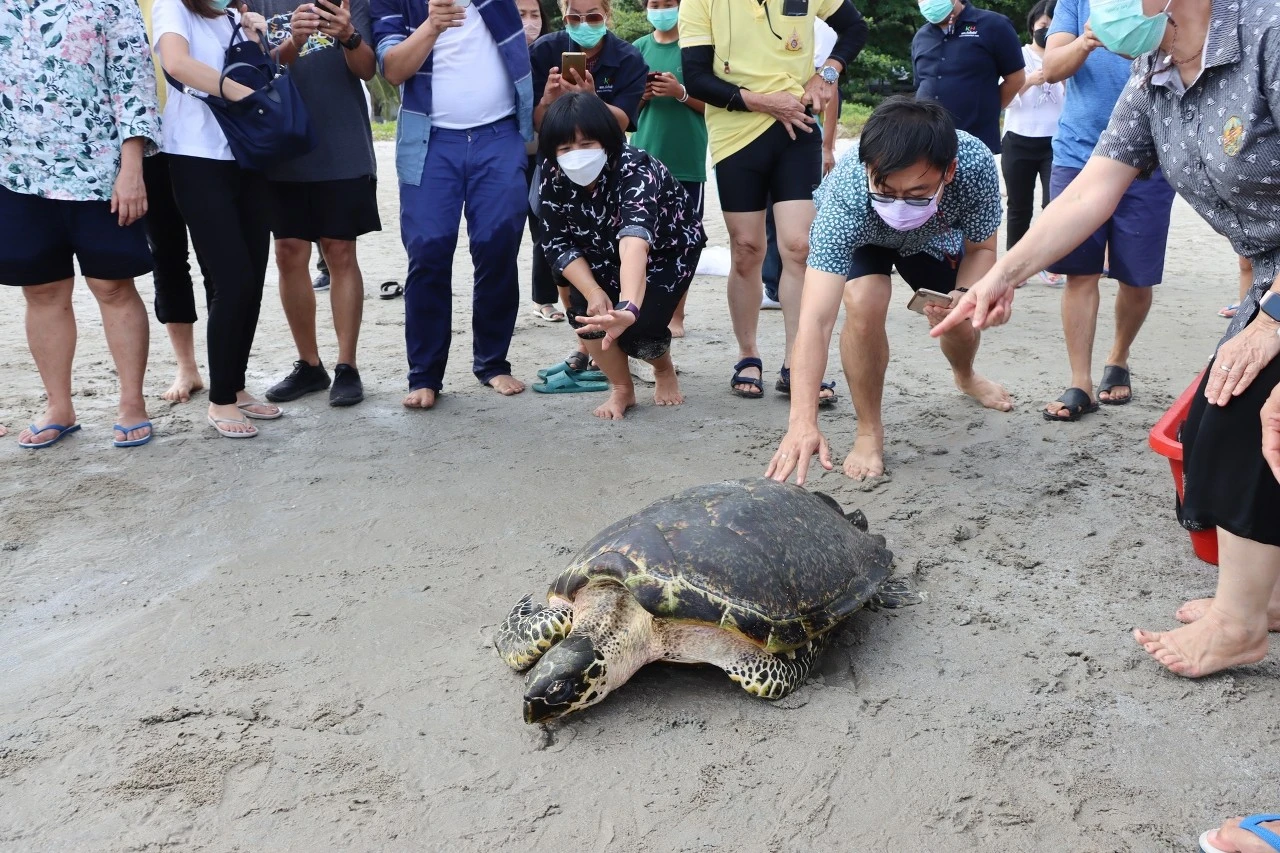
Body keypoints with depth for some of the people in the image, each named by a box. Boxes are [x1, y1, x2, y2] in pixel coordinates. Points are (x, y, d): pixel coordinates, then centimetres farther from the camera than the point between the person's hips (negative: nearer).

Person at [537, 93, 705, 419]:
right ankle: (622, 388, 3)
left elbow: (635, 241, -56)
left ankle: (664, 369, 15)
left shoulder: (635, 169, -40)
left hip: (668, 249, -4)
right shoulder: (553, 175, -24)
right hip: (605, 252, 4)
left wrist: (628, 307, -73)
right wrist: (593, 291, -34)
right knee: (584, 309, -22)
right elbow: (558, 243, -17)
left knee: (639, 326, -22)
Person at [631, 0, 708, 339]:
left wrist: (680, 92, -15)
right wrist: (640, 95, -6)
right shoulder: (638, 49, 10)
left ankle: (676, 315, 10)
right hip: (645, 158, 3)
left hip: (687, 161, -2)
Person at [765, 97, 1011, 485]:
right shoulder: (846, 192, -45)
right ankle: (869, 432, -8)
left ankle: (966, 377, 45)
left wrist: (965, 295, -41)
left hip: (933, 234, 3)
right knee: (865, 303, -29)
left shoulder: (975, 163, -39)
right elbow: (815, 319, -52)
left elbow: (982, 250, -18)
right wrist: (803, 422, -62)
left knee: (958, 320, 6)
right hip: (854, 233, -3)